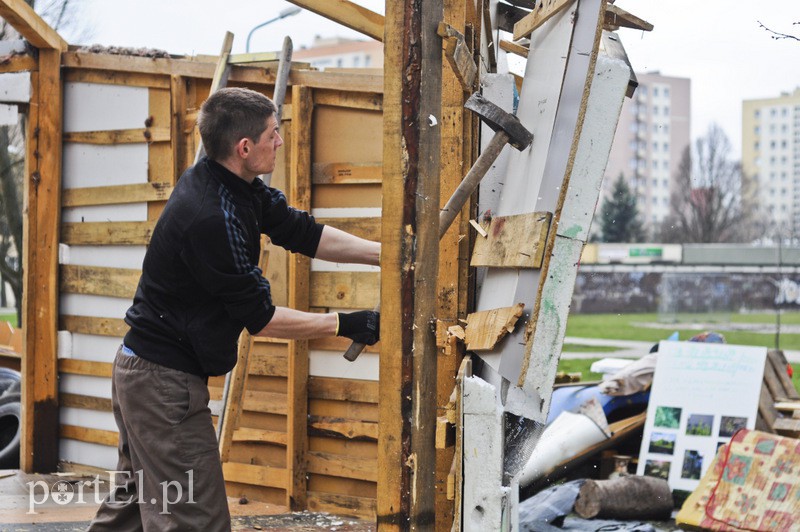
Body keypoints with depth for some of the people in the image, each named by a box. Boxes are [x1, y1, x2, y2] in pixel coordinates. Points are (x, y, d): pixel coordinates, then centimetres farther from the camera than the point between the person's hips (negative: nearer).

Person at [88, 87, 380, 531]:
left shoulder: (236, 186, 2)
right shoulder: (213, 218, -27)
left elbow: (301, 233, 10)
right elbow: (259, 319, -19)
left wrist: (387, 253, 3)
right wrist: (344, 324, -12)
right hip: (166, 381, -11)